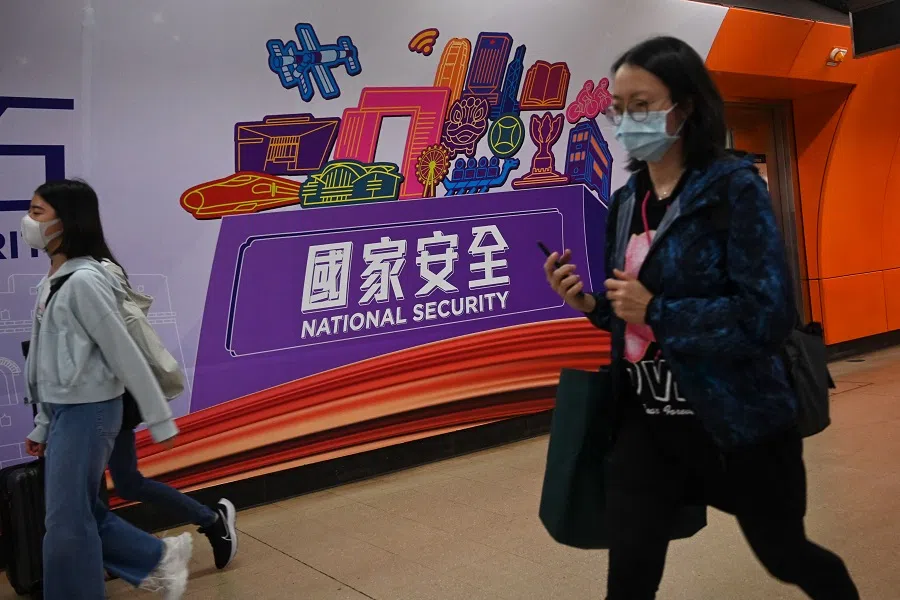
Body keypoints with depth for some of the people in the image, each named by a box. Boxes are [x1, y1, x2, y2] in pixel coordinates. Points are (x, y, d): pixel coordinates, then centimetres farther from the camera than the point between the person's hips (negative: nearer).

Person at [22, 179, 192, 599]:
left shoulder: (83, 281, -18)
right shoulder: (53, 281, 11)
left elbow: (125, 354, -18)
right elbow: (53, 364, 15)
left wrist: (160, 420, -15)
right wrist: (42, 426, 18)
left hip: (88, 412, -9)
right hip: (66, 411, 9)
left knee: (67, 524, 2)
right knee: (82, 514, 16)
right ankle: (160, 558, 29)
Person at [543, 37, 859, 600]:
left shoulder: (734, 187, -14)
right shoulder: (627, 201, 4)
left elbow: (770, 317, -22)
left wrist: (655, 311, -22)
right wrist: (591, 305, -8)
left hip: (738, 420, -4)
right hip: (647, 420, 5)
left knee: (785, 555, 20)